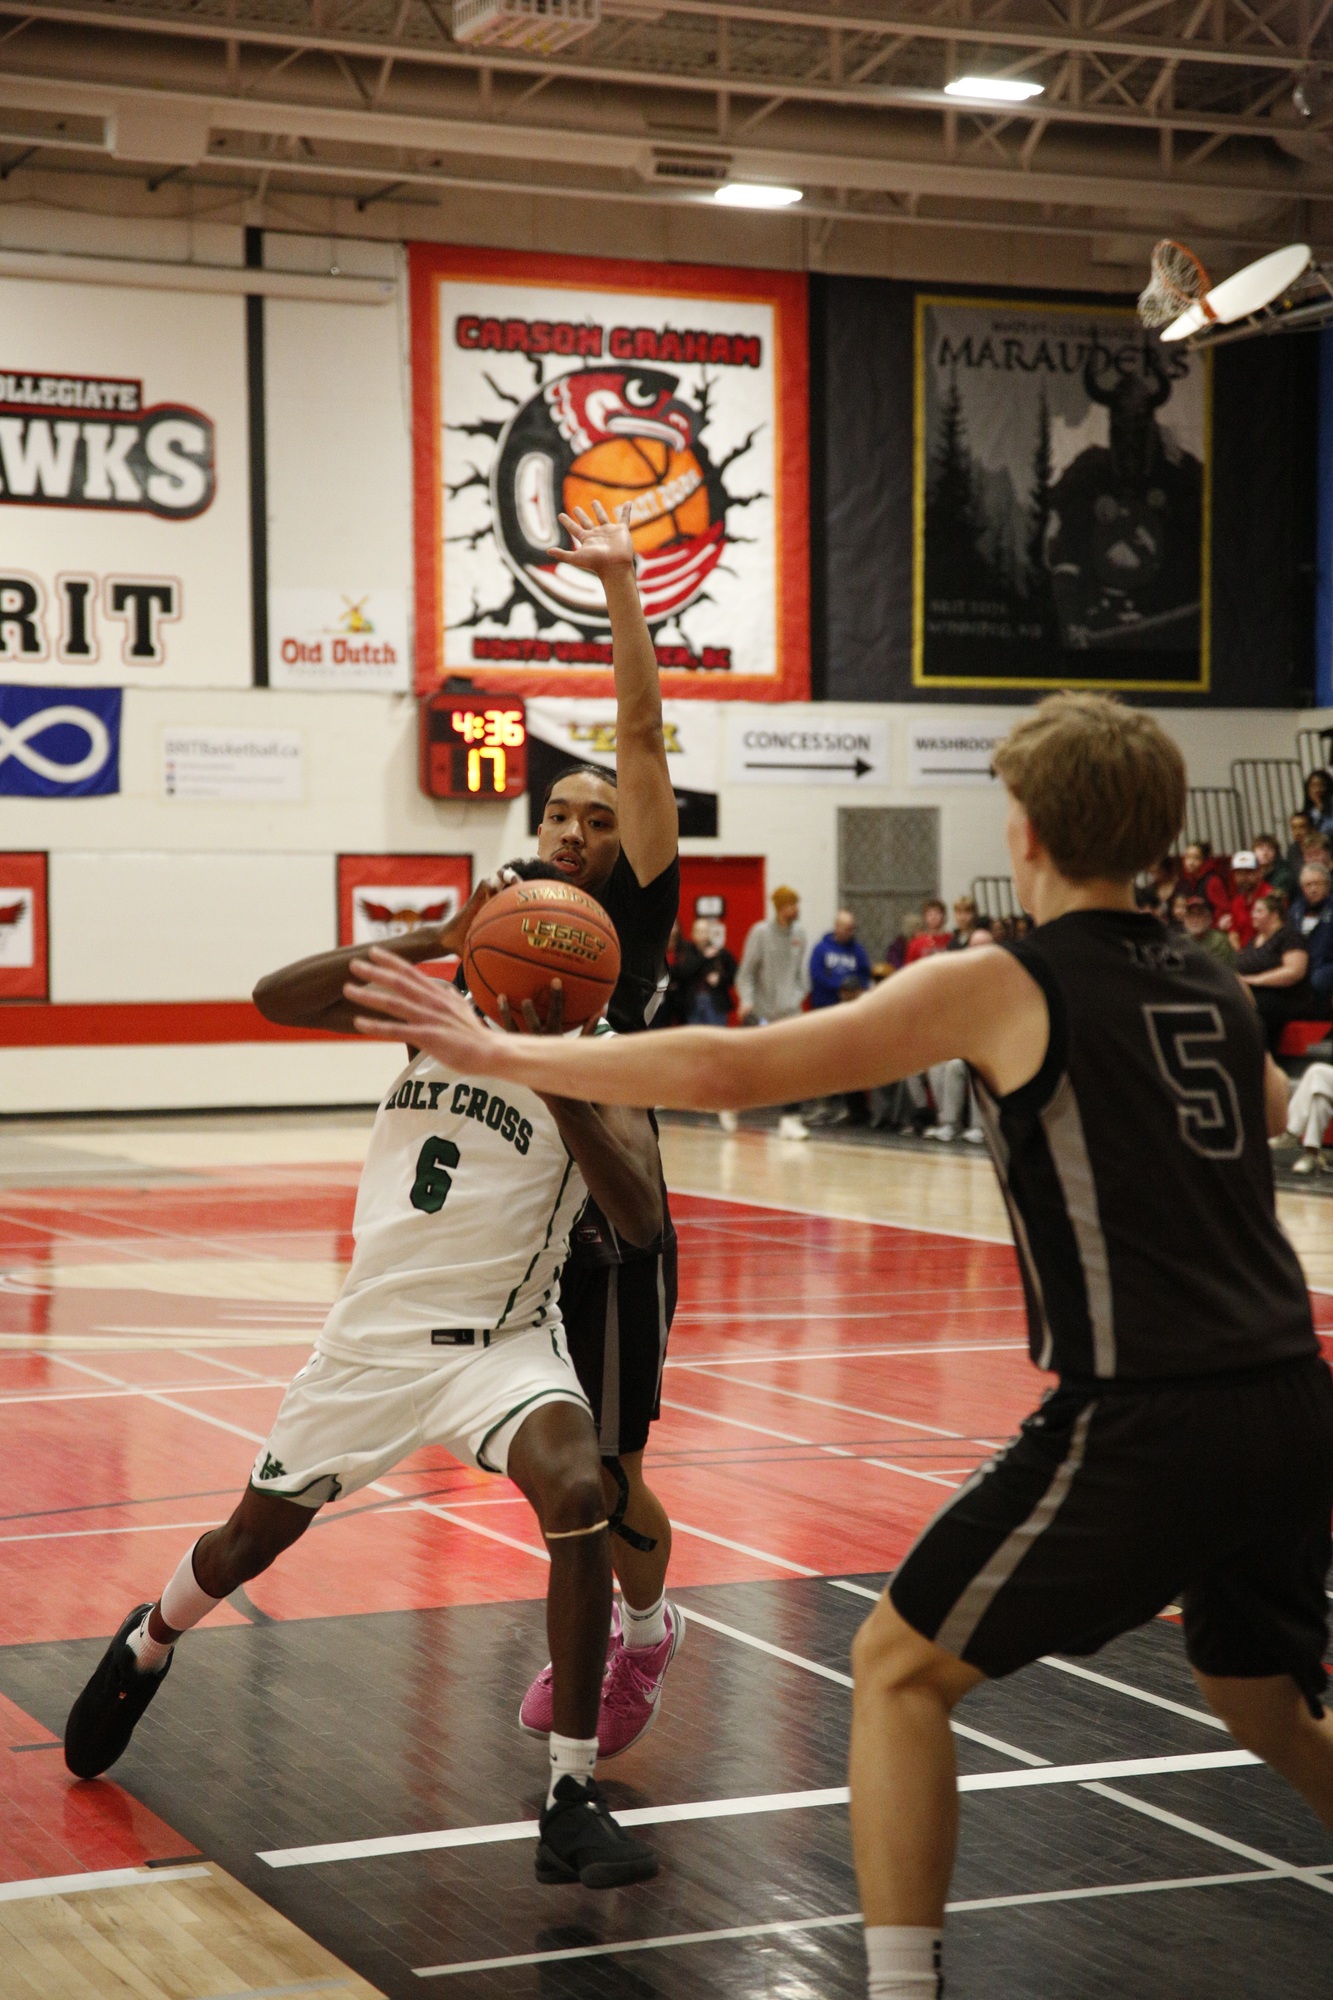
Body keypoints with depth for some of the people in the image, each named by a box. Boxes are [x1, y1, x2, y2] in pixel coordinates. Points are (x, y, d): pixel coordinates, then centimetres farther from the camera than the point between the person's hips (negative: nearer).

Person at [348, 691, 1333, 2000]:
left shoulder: (1004, 986, -6)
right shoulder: (1214, 992, 13)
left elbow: (728, 1069, -10)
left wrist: (500, 1051, -4)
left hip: (1142, 1424, -7)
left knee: (898, 1669, 9)